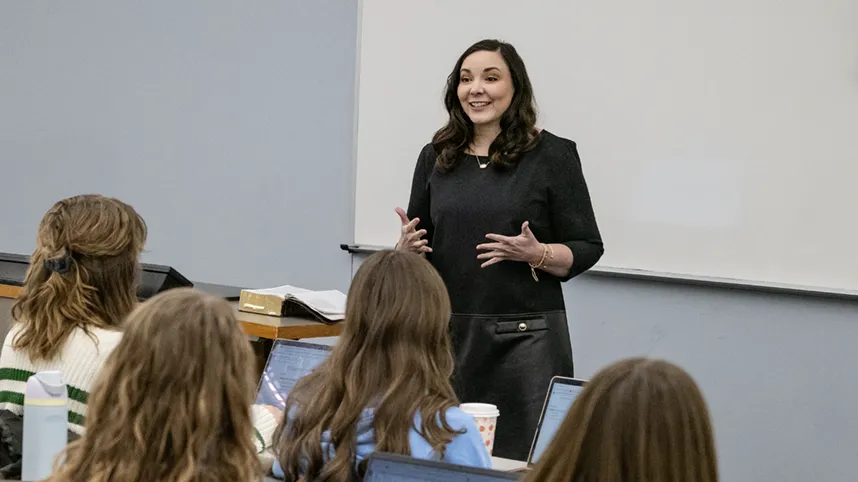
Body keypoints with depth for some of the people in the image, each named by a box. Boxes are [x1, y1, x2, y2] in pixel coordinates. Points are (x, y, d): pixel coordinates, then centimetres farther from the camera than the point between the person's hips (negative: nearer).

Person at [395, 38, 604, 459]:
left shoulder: (552, 155, -2)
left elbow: (587, 248, -1)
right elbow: (415, 245, 17)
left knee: (522, 460, -6)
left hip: (525, 336, -3)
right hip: (447, 332, 4)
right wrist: (407, 248, -4)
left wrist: (537, 254, -18)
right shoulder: (436, 157, 10)